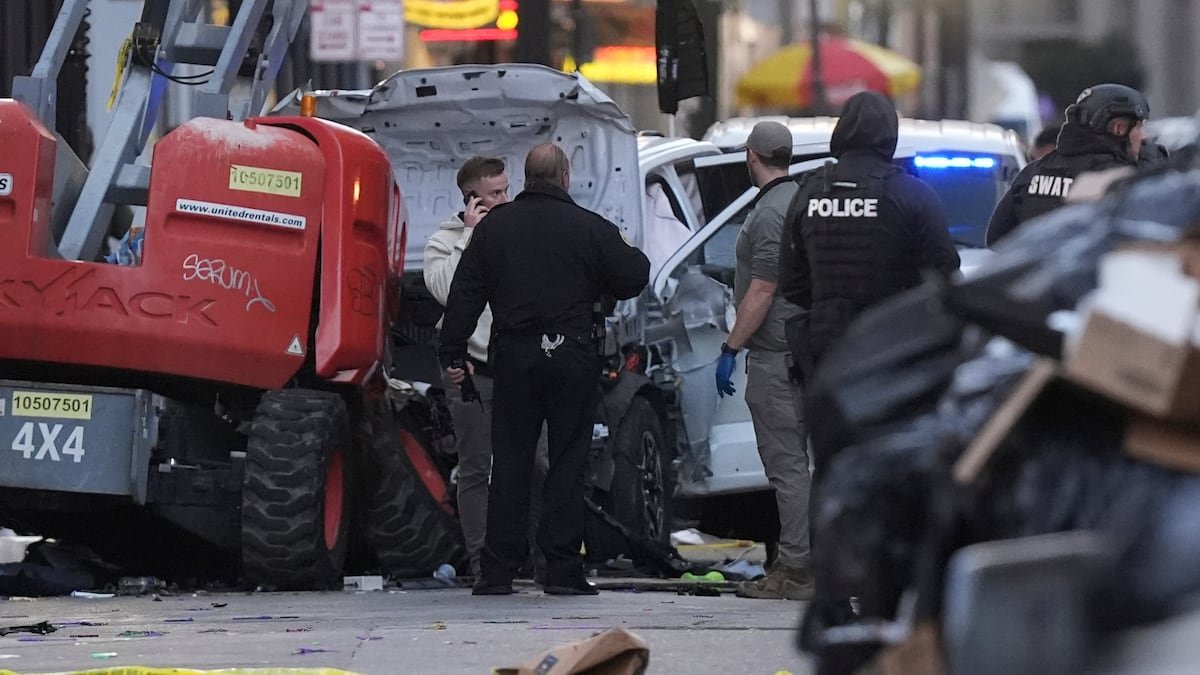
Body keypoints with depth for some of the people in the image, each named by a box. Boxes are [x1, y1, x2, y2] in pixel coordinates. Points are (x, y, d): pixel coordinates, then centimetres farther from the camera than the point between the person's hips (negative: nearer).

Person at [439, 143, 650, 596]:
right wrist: (632, 255, 23)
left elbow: (465, 295, 5)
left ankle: (497, 571, 3)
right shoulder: (590, 229, -4)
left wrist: (453, 354, 10)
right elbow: (633, 279, 1)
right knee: (568, 461, 2)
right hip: (572, 355, -2)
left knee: (509, 461, 6)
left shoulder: (493, 227, 5)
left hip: (513, 356, 3)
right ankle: (562, 570, -2)